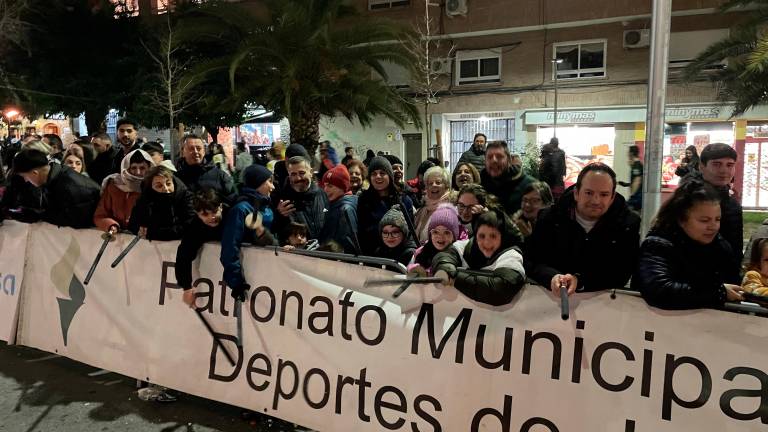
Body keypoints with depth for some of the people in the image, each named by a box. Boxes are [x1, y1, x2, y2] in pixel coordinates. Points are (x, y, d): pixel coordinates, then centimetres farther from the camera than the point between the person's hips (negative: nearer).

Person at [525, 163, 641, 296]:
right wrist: (552, 277, -26)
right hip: (553, 299, 1)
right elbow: (531, 263, -5)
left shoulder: (628, 224, -4)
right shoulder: (549, 218, -3)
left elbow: (620, 274, -9)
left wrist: (579, 280, -25)